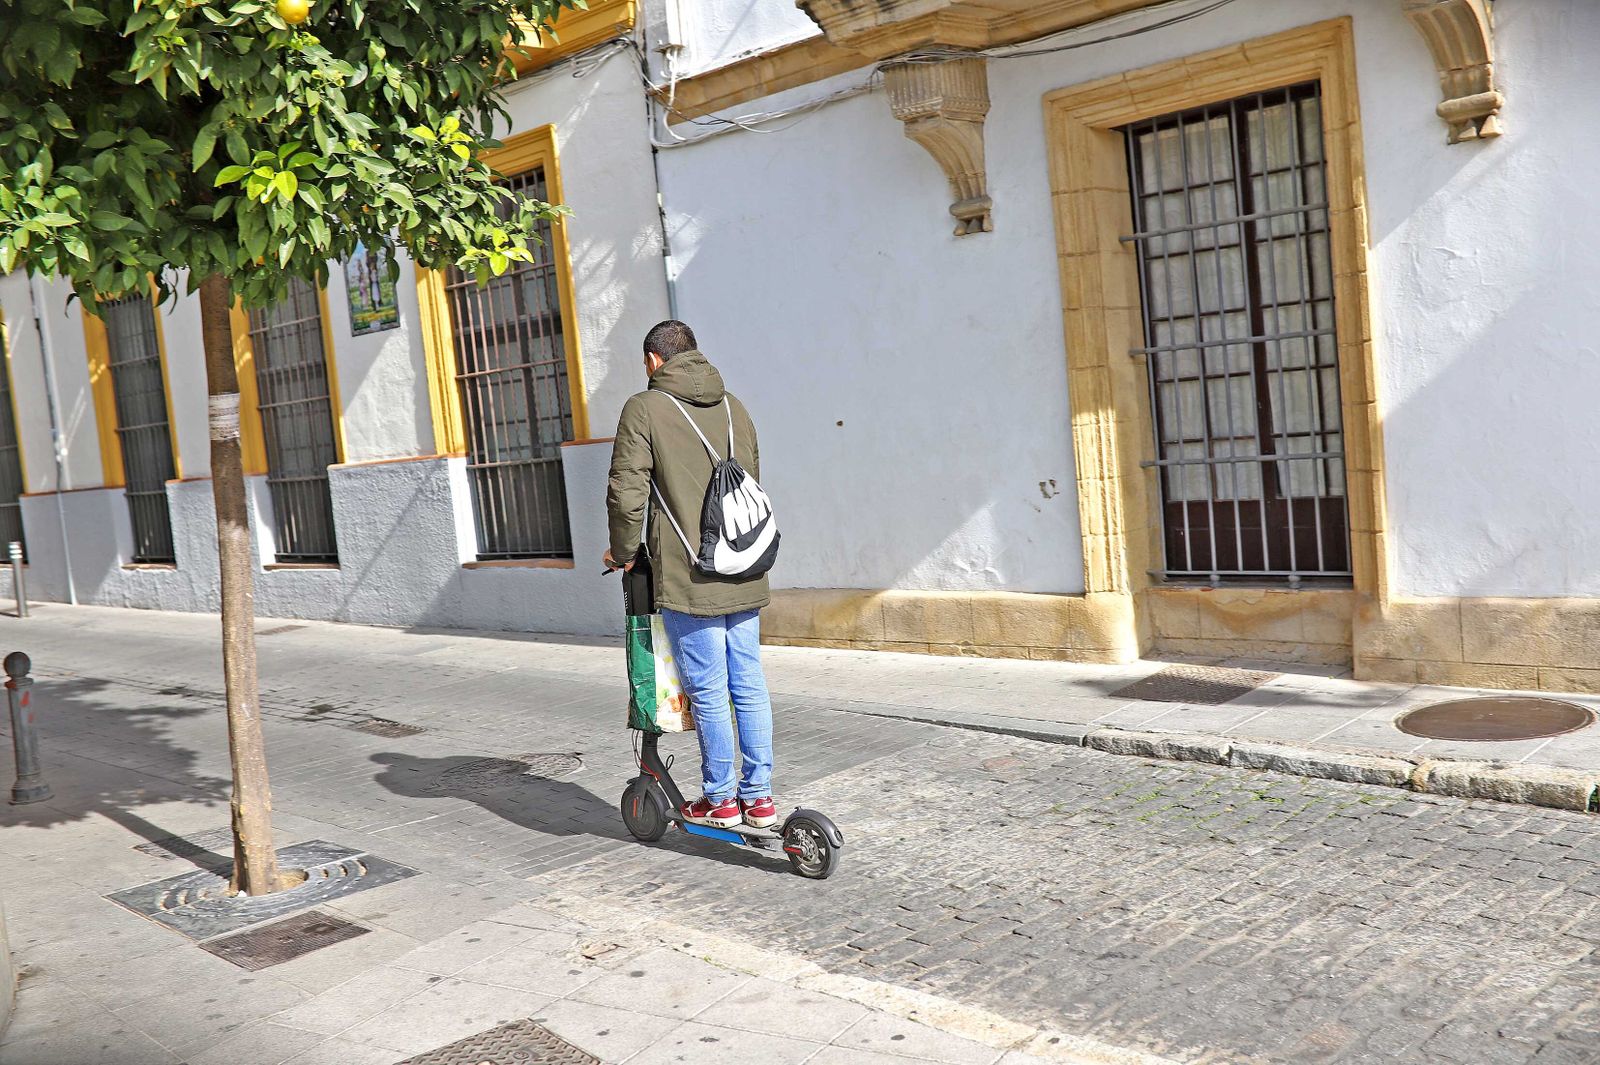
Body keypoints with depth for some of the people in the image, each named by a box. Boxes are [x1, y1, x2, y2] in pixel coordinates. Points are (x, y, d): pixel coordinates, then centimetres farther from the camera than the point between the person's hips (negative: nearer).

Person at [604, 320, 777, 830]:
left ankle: (721, 800, 15)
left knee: (708, 693, 4)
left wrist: (623, 552, 4)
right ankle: (758, 796, 18)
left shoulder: (644, 409, -6)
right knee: (750, 687, 11)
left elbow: (627, 494, -11)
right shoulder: (733, 406, 13)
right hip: (744, 577, 6)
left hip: (689, 578, -6)